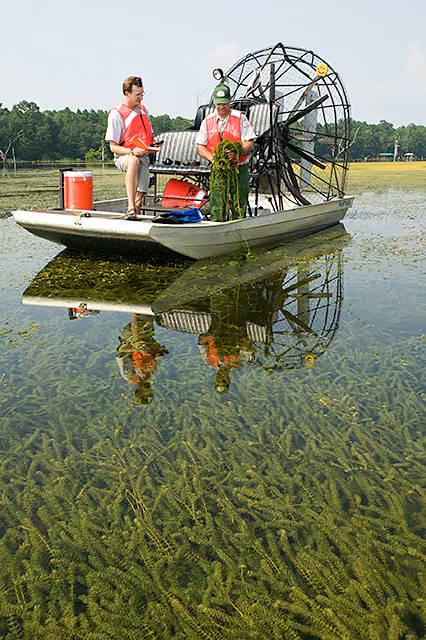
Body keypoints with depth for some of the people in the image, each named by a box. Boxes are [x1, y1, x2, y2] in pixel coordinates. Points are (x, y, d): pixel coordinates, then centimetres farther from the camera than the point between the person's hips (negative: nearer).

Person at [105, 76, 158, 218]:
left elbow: (150, 135, 28)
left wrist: (154, 143, 3)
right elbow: (113, 147, -7)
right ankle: (130, 208, -48)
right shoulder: (116, 113, -5)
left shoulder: (143, 110, 15)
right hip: (123, 157, -6)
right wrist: (132, 151, -24)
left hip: (143, 157, 6)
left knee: (139, 197, -11)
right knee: (134, 161, -41)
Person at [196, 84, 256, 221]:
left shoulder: (240, 119, 2)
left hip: (239, 170, -2)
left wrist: (236, 153, -24)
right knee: (216, 208, -1)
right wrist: (211, 157, -10)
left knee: (239, 206, -3)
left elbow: (250, 144, -4)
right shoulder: (207, 121, 10)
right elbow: (200, 146, 11)